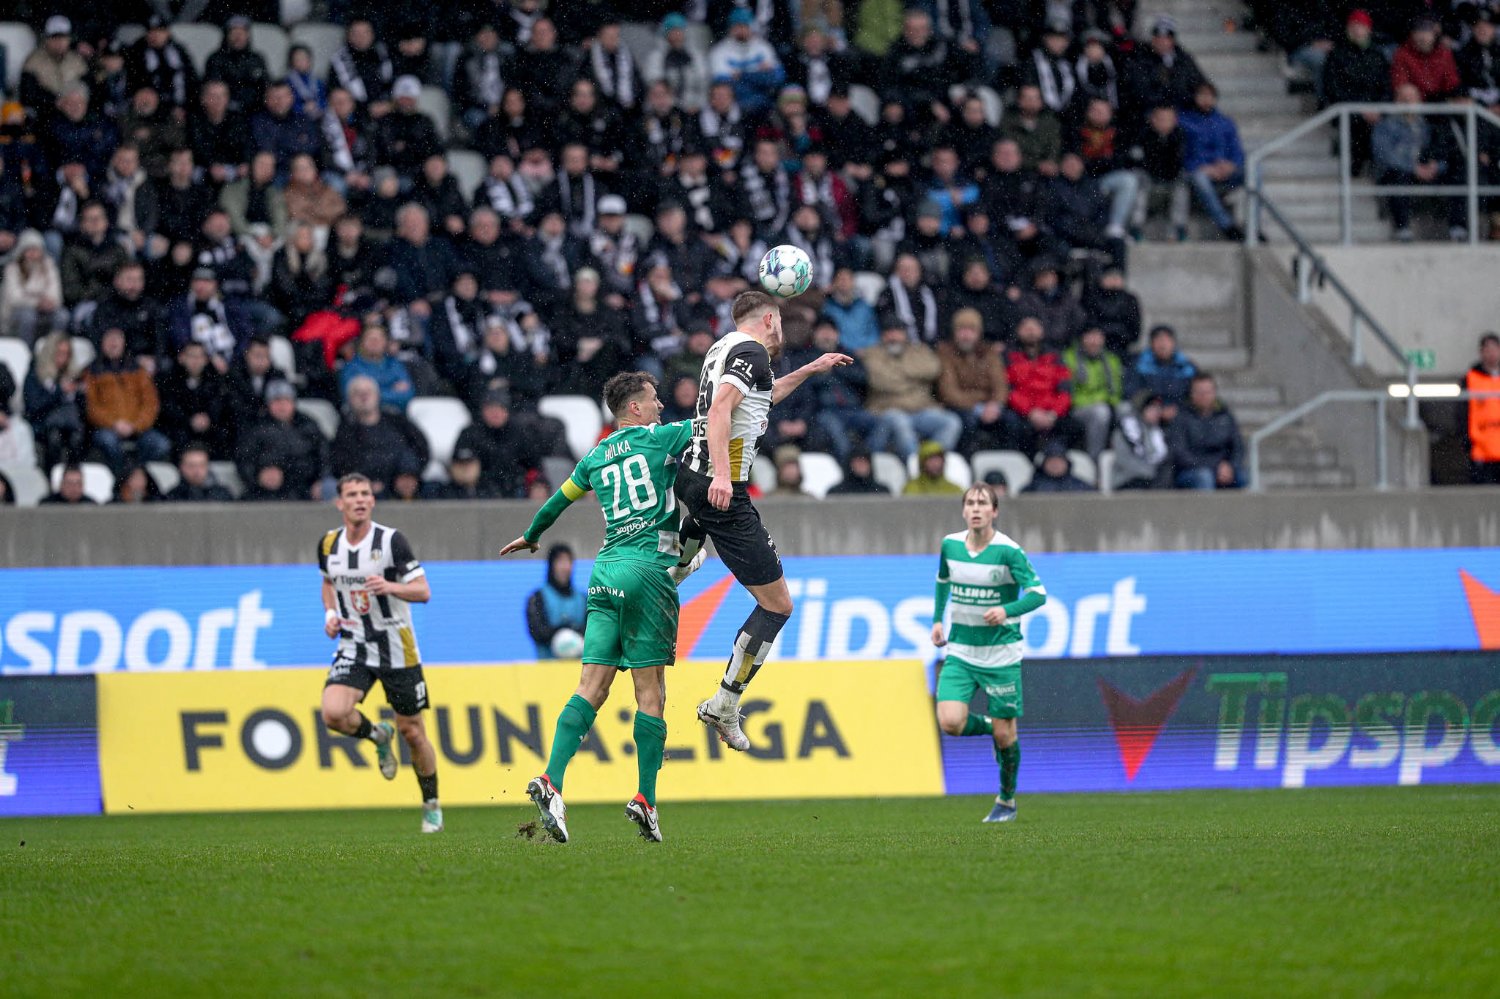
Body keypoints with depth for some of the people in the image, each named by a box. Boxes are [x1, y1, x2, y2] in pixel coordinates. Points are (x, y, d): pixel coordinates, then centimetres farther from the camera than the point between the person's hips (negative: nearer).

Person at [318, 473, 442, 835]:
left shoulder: (391, 540, -12)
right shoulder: (329, 544, 1)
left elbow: (423, 591, -13)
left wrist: (391, 587, -32)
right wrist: (330, 613, 3)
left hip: (397, 650, -3)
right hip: (353, 647, 3)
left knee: (412, 732, 4)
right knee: (333, 713, -22)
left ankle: (432, 806, 24)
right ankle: (378, 736, 12)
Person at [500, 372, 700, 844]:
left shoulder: (596, 457, 17)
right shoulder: (660, 437, 1)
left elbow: (559, 499, 30)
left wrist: (530, 536, 49)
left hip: (605, 572, 5)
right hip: (647, 569, -5)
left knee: (592, 686, -1)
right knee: (650, 690, -2)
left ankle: (551, 781, -17)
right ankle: (645, 799, -4)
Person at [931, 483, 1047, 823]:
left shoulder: (1008, 551, -13)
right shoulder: (950, 545, 0)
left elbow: (1038, 593, -13)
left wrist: (1006, 610, -30)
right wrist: (938, 620, 15)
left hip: (1001, 653, -3)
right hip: (960, 652, 3)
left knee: (1004, 732, 3)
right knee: (950, 722, -15)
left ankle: (1007, 801, 24)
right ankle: (988, 726, 20)